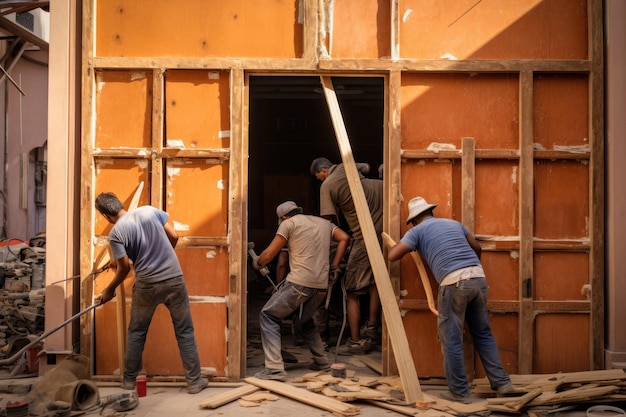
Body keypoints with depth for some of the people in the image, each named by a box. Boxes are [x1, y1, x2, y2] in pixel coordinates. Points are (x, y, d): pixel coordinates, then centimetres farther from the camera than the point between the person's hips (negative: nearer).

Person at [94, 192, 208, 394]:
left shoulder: (115, 233, -8)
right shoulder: (149, 210, 1)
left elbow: (124, 268, -6)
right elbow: (174, 236, 4)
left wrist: (109, 290, 11)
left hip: (147, 285, -2)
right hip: (174, 279, 2)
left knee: (136, 332, 19)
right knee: (184, 331, 9)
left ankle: (129, 379, 30)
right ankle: (194, 381, 13)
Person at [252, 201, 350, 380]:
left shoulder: (289, 223, 5)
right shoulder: (324, 222, 22)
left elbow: (269, 254, 1)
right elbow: (344, 238, 11)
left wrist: (257, 263, 20)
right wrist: (333, 266, 14)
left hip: (299, 283, -6)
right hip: (321, 286, 6)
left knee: (268, 316, 5)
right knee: (304, 321, 29)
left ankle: (274, 368, -6)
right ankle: (322, 362, 29)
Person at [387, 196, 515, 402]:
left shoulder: (417, 231, 10)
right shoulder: (454, 223, 26)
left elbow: (392, 256, 3)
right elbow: (477, 248, 35)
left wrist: (394, 244, 27)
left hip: (454, 283, -6)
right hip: (479, 278, 6)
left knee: (452, 340, 6)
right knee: (483, 334, 19)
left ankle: (460, 391, 13)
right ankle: (502, 382, 22)